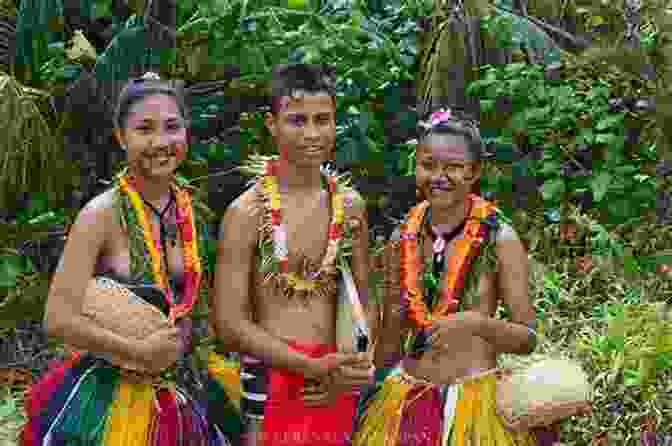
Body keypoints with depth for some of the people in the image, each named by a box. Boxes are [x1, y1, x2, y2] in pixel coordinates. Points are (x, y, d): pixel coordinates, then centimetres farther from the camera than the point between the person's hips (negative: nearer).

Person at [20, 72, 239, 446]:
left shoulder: (193, 209, 1)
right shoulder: (102, 215, -15)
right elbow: (58, 318, -19)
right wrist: (140, 352, -16)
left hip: (183, 394, 5)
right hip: (111, 397, -5)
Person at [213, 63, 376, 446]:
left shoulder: (350, 205, 3)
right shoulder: (247, 212, -10)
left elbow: (362, 303, 10)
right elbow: (230, 322, -12)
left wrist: (348, 372, -7)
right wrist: (314, 368, -17)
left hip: (336, 387, 4)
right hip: (271, 377, -4)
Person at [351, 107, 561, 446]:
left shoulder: (499, 238, -10)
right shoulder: (402, 239, 0)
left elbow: (527, 338, -9)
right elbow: (390, 338, 9)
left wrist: (476, 323, -25)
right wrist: (375, 399, 12)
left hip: (475, 399, -3)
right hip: (405, 401, 3)